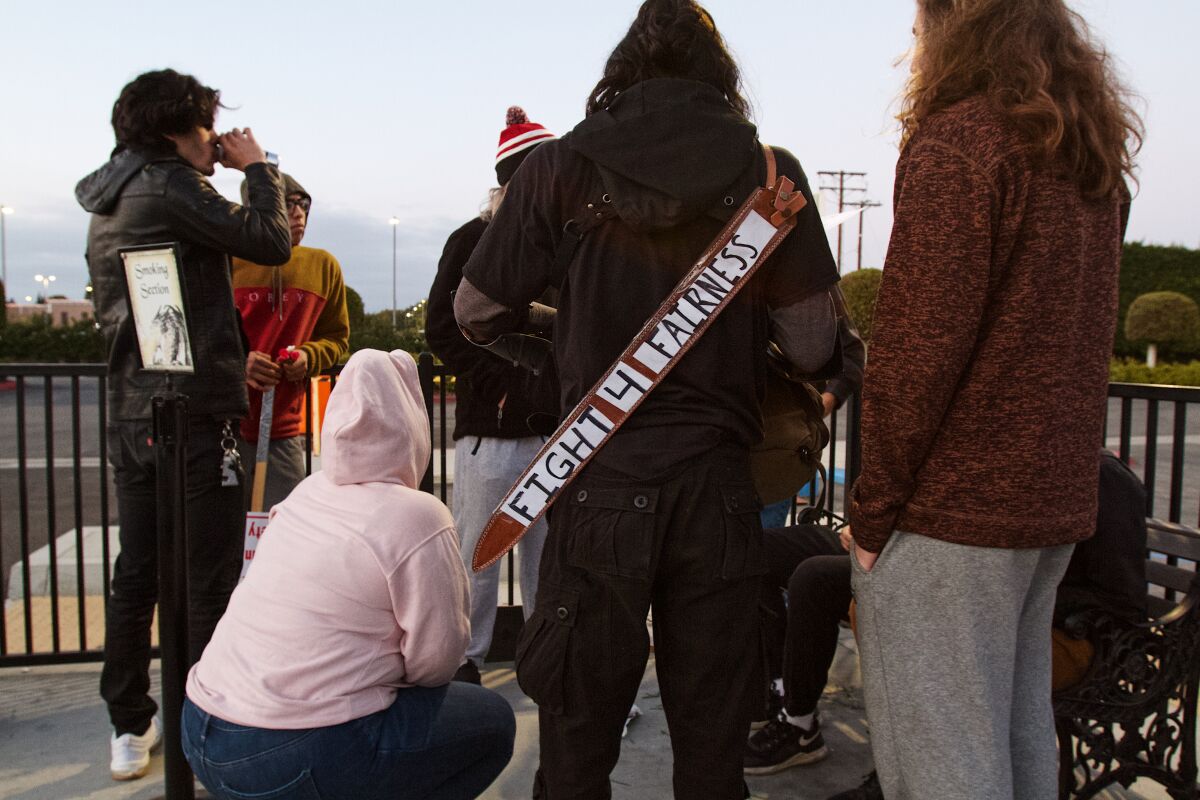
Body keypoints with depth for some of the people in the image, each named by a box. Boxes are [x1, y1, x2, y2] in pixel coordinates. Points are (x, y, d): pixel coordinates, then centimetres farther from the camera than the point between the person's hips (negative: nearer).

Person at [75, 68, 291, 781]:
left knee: (137, 573, 14)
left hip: (132, 416, 9)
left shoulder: (110, 202, 17)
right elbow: (271, 242, -12)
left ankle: (130, 729, 24)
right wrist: (257, 167, 0)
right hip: (195, 412, -9)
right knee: (210, 579, 1)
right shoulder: (169, 187, -11)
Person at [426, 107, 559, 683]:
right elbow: (444, 332, -6)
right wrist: (514, 386, -15)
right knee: (478, 553, 4)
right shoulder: (474, 241, -1)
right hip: (492, 426, -4)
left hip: (560, 429, 4)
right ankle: (462, 664, 19)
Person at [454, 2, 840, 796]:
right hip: (718, 489, 1)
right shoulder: (770, 173, 0)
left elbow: (476, 311, 7)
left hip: (599, 487, 0)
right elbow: (813, 347, 0)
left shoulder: (562, 167, -1)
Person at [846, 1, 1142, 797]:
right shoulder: (1095, 154, 15)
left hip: (954, 505, -9)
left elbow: (918, 346, -17)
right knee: (1020, 733, 18)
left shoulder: (958, 139, -11)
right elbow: (1082, 334, 17)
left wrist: (875, 508, -10)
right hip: (1056, 497, 9)